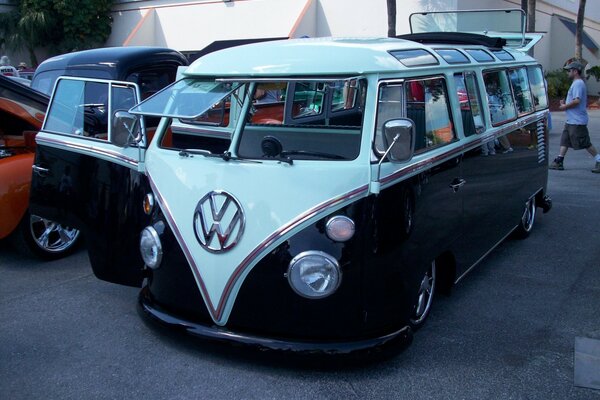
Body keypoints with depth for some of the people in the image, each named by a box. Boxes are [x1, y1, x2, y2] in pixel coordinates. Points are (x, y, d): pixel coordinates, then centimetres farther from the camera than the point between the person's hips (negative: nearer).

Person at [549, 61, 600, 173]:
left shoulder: (578, 84, -16)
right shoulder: (576, 83, 17)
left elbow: (577, 101, -28)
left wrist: (565, 106, -14)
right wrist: (565, 103, 14)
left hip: (577, 121, -11)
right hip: (571, 120, 11)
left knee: (585, 143, -6)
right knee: (565, 140, 10)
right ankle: (558, 162, 12)